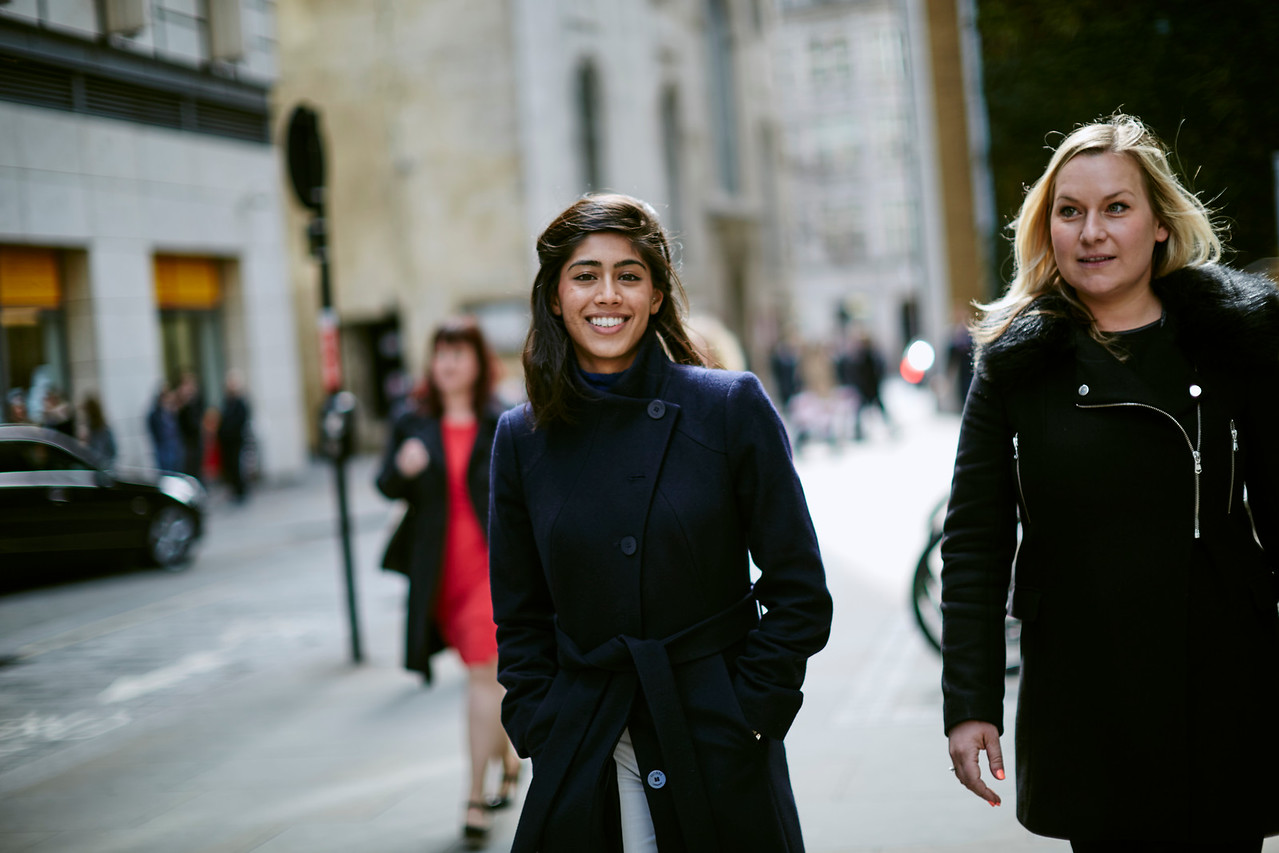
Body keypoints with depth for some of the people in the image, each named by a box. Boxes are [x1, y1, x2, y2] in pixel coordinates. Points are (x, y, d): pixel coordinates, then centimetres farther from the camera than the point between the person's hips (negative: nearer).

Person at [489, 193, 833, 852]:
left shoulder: (732, 406, -4)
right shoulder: (521, 438, 3)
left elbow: (800, 596, -3)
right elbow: (520, 620, 9)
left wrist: (744, 714, -8)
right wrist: (543, 736, 0)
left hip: (720, 757, -2)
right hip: (583, 765, 2)